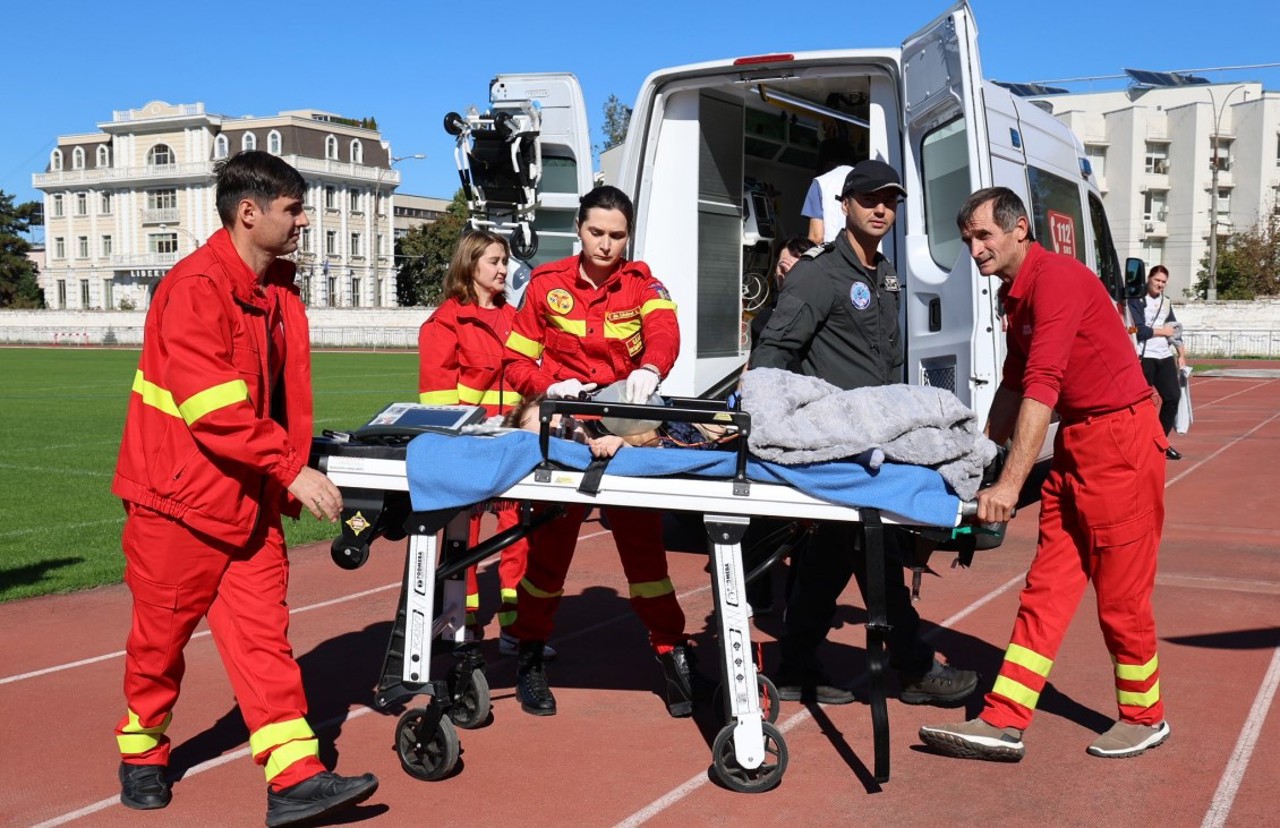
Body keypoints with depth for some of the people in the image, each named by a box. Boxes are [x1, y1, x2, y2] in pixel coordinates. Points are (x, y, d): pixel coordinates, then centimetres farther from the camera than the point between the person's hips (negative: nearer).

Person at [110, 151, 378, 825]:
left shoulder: (279, 291, 9)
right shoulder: (195, 287, -18)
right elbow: (213, 406, -25)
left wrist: (292, 476, 9)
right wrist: (291, 469, -25)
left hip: (253, 501, 7)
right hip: (180, 498, -6)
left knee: (263, 633, 1)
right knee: (161, 636, 11)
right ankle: (141, 751, 33)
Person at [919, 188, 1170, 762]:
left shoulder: (1056, 278, -18)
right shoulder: (1014, 294, 12)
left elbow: (1042, 386, -26)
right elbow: (1015, 383, 23)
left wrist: (1011, 483, -30)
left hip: (1121, 438, -9)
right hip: (1074, 441, 9)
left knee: (1120, 590, 2)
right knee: (1047, 586, 5)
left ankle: (1144, 718, 22)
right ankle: (1003, 723, 4)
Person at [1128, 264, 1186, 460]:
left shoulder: (1166, 302, 17)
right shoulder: (1136, 301, -6)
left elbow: (1175, 328, 22)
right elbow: (1138, 330, -16)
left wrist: (1180, 354, 16)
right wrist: (1162, 331, -5)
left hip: (1165, 357, 7)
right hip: (1144, 358, -7)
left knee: (1173, 397, 3)